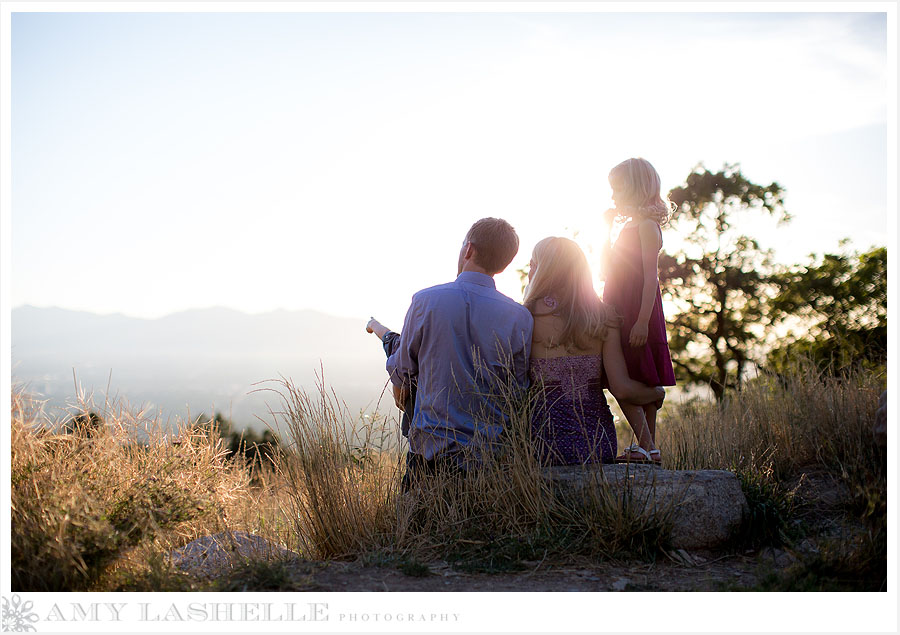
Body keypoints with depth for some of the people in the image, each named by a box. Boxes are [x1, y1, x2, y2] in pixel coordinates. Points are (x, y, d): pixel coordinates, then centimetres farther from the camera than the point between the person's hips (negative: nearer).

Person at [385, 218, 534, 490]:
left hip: (430, 451, -1)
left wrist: (401, 400, 28)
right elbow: (518, 393, 4)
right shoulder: (519, 317, -5)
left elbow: (401, 370, 7)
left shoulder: (425, 301, -6)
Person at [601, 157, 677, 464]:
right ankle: (647, 446, 11)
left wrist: (642, 321, -23)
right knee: (641, 386, 8)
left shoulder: (647, 225, -10)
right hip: (621, 313, 9)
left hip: (638, 314, -9)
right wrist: (607, 228, 20)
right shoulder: (630, 225, 18)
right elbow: (608, 268, 26)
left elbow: (651, 277, -17)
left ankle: (647, 447, -10)